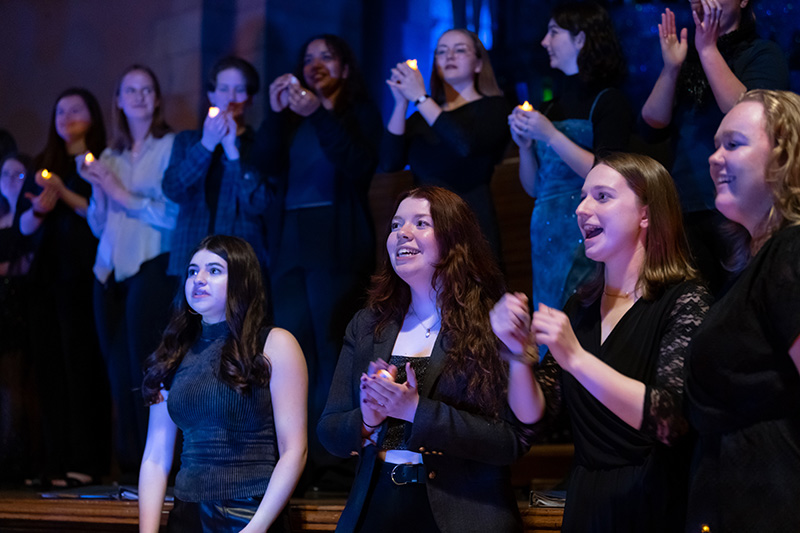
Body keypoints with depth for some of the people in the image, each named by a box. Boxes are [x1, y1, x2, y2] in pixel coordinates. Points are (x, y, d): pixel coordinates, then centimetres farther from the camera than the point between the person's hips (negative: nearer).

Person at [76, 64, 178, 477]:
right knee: (118, 374, 5)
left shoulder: (170, 147, 0)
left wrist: (120, 192, -8)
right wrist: (97, 188, 2)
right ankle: (128, 467, 11)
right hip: (110, 273, 6)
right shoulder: (109, 158, 18)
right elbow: (99, 226, 19)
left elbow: (175, 212, -11)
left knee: (145, 372, -12)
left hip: (152, 268, -6)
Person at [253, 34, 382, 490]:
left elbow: (361, 166, -10)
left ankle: (334, 461, -9)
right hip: (291, 244, 5)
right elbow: (267, 165, 6)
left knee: (331, 350, -10)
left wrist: (319, 114, -14)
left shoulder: (360, 113, 8)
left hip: (337, 246, -5)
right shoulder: (292, 118, 20)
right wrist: (277, 113, -4)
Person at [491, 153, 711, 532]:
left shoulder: (684, 302, -10)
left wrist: (576, 358, -26)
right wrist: (520, 354, -11)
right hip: (585, 502, 6)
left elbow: (670, 420, -24)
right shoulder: (581, 307, 8)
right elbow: (532, 418, 6)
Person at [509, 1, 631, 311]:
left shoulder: (607, 102, -5)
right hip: (545, 235, 7)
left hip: (584, 235, -7)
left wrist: (551, 136, -16)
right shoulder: (551, 107, 15)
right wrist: (524, 145, 0)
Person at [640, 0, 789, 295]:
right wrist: (671, 68, -8)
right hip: (685, 210, 5)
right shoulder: (687, 60, 16)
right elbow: (651, 128, 5)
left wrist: (708, 50, -14)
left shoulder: (763, 53, 2)